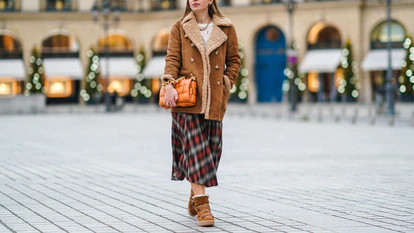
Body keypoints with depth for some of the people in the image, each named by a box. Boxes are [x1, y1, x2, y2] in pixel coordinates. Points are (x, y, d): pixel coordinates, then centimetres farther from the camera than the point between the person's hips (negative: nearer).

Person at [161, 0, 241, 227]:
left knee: (212, 148, 5)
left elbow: (234, 61, 15)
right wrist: (169, 84, -13)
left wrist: (227, 83, 1)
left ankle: (195, 195, 25)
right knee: (194, 146, -11)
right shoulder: (180, 28, 9)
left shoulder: (226, 29, 9)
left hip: (214, 100, 2)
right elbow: (172, 58, 1)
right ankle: (201, 203, -13)